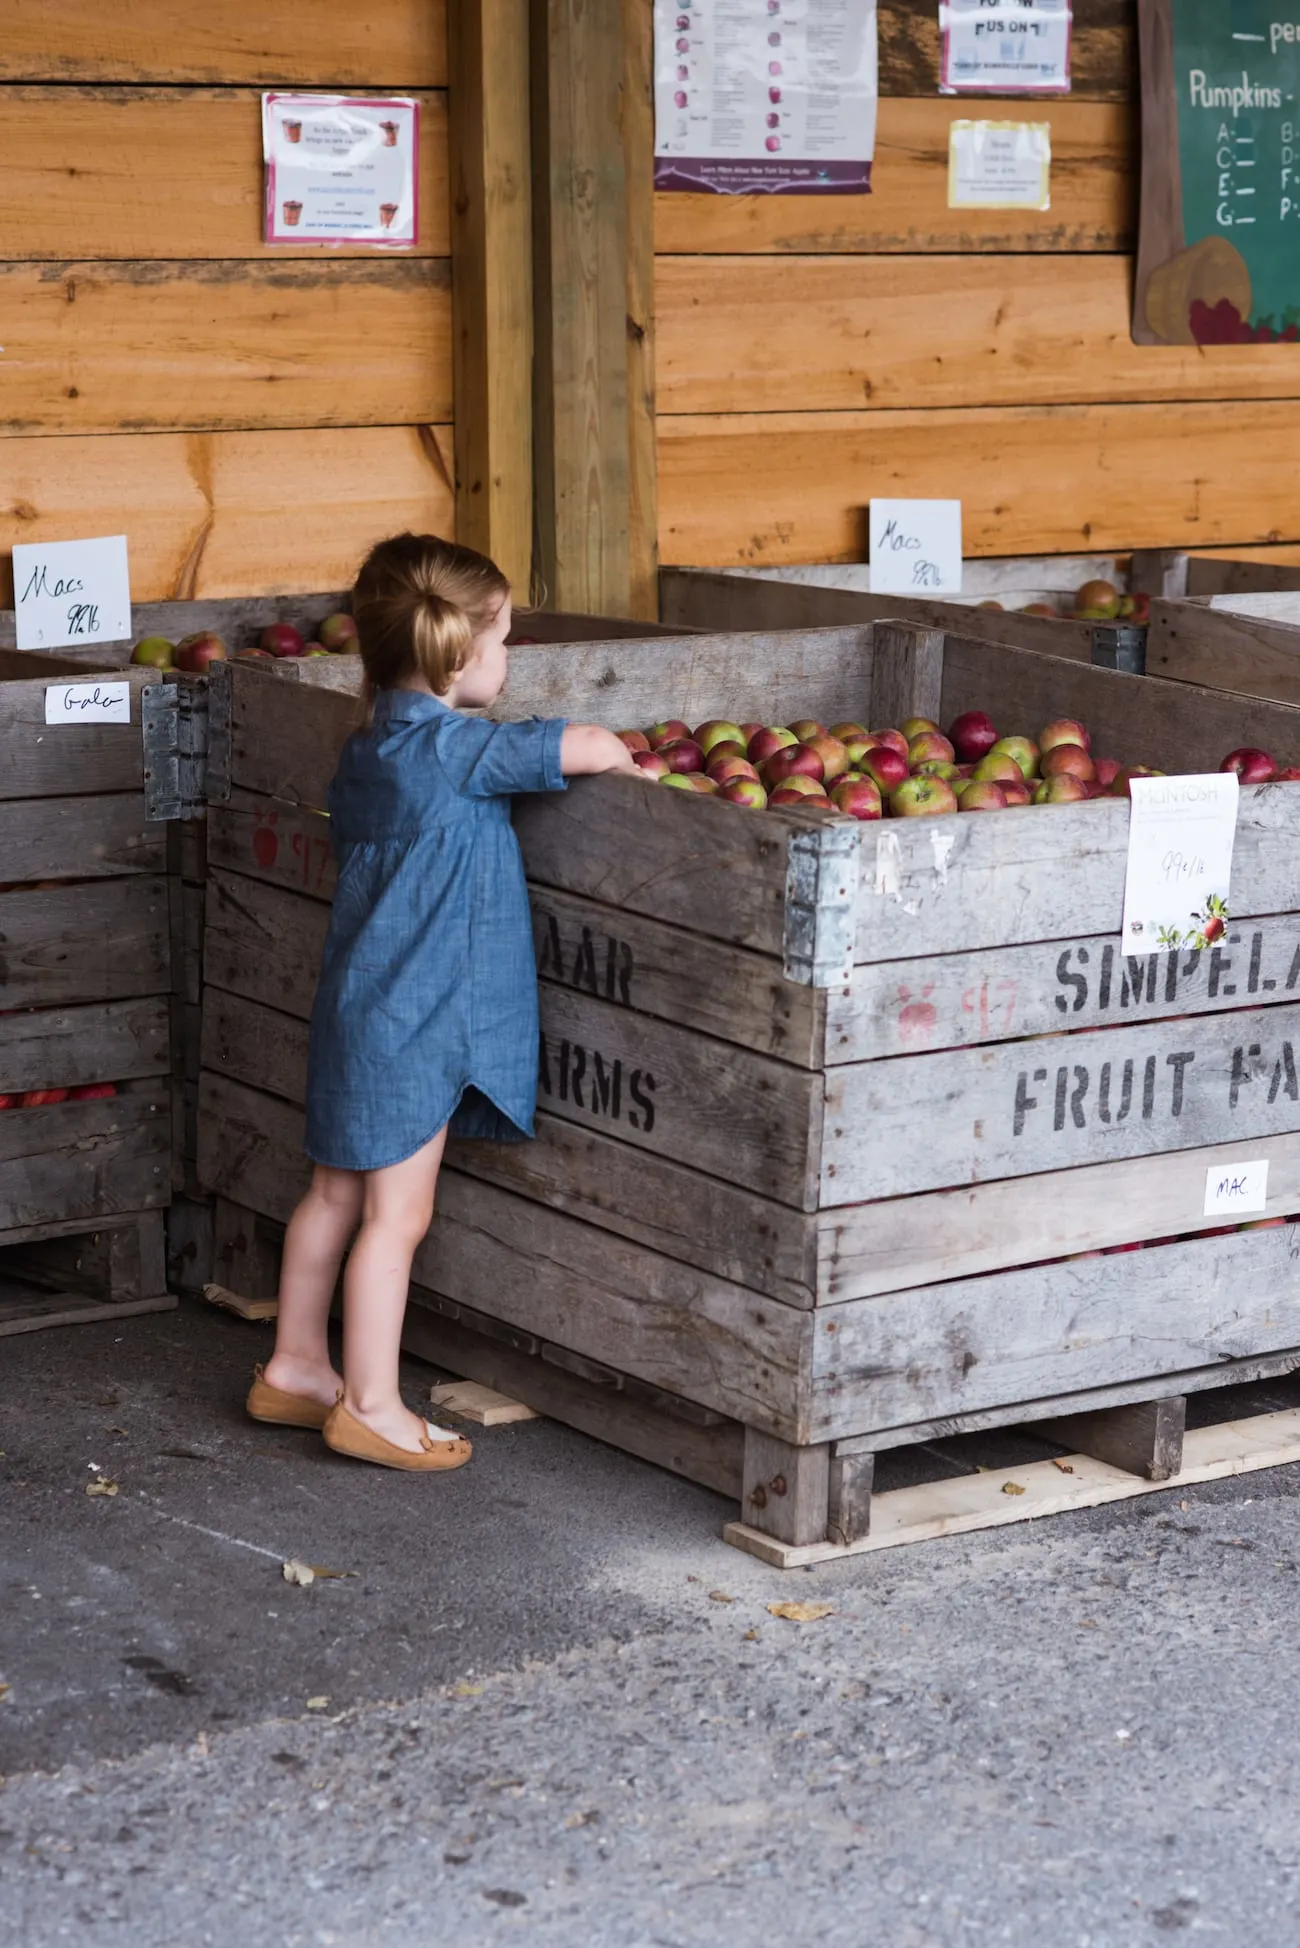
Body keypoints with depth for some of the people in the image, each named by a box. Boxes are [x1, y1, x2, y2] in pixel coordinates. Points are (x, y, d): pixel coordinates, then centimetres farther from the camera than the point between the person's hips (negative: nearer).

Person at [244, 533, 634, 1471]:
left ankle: (296, 1367, 28)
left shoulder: (372, 748, 9)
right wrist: (625, 758, 1)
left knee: (338, 1192, 18)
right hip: (414, 1015, -9)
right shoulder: (451, 748, -19)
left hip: (365, 1000, 9)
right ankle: (371, 1403, 6)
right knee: (397, 1214, -1)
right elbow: (583, 747, -22)